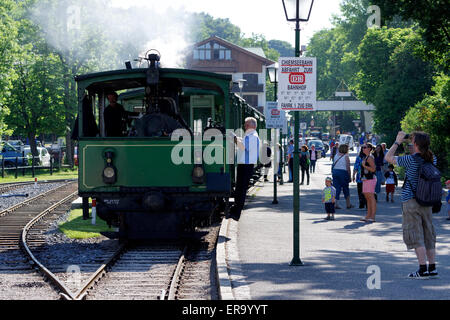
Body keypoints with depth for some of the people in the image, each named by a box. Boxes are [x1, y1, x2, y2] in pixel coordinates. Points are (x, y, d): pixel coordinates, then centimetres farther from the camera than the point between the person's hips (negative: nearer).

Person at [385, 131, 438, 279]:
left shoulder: (411, 160, -16)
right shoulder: (432, 159, 1)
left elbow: (388, 157, -5)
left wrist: (398, 142, 5)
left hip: (411, 201, -6)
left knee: (416, 236, -3)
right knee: (428, 234, 13)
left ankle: (423, 270, -7)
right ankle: (432, 268, 14)